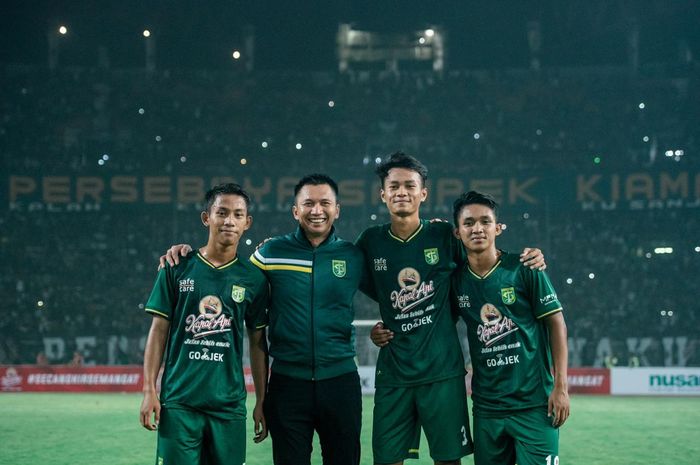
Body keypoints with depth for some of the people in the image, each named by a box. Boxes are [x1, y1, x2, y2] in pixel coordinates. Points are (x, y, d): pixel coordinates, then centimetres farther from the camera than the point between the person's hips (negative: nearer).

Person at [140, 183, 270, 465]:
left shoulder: (253, 278, 5)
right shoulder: (177, 269, 2)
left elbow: (257, 343, 10)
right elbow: (159, 330, 4)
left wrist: (261, 401, 8)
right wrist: (149, 390, -3)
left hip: (229, 403, 1)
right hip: (178, 400, -1)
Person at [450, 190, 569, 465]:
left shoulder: (524, 269, -6)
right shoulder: (456, 279, 4)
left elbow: (556, 324, -3)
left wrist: (560, 386, -9)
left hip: (534, 402, -4)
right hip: (486, 406, 4)